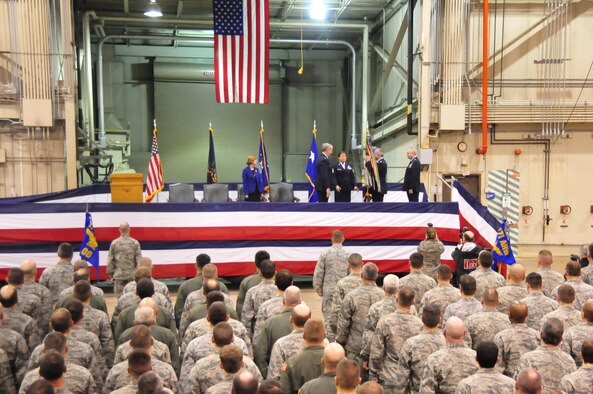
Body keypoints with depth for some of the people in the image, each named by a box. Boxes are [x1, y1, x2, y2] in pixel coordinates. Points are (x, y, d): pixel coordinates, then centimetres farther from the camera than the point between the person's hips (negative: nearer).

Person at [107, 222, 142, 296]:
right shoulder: (135, 243, -6)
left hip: (119, 276, 1)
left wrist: (111, 274, 11)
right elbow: (139, 260, -5)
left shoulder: (114, 243, -3)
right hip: (132, 275, -1)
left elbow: (110, 261, 1)